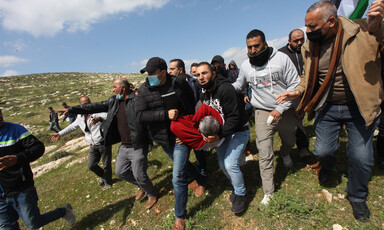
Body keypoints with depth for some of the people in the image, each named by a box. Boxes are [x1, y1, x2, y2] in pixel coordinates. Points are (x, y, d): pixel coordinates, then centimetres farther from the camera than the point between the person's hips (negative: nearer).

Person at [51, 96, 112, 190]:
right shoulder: (80, 117, 7)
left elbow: (107, 116, -36)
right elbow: (72, 126, 25)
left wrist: (99, 118, -56)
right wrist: (60, 134, 29)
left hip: (104, 143, -6)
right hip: (93, 145, 6)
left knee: (106, 164, 6)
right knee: (91, 165, 9)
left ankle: (108, 183, 30)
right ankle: (102, 176, 38)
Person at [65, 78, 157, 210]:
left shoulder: (137, 100, -15)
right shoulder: (113, 102, 7)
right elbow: (94, 107, 12)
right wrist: (70, 109, 13)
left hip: (138, 147, -8)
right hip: (124, 146, 8)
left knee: (139, 175, 2)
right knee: (120, 172, 18)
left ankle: (152, 195, 32)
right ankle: (142, 187, 41)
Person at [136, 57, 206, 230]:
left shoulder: (179, 83, -14)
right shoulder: (144, 89, -7)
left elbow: (191, 108, -7)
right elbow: (140, 115, -17)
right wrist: (166, 114, -26)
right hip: (162, 139, 5)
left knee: (178, 177, -5)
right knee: (182, 164, 25)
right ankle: (201, 181, 55)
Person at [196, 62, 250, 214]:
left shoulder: (225, 89, -25)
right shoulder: (203, 94, 1)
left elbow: (234, 117, -28)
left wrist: (219, 135, -33)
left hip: (238, 131, -7)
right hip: (221, 132, 7)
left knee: (230, 164, -15)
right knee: (222, 164, 9)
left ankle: (240, 194, 13)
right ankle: (237, 187, 36)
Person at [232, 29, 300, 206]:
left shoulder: (281, 58, -8)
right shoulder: (245, 66, -1)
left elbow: (295, 84, -9)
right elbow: (238, 85, 13)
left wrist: (280, 108, -18)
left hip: (285, 110, 1)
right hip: (263, 112, 0)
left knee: (290, 141, 24)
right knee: (265, 154, -3)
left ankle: (285, 153, 63)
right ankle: (269, 192, 13)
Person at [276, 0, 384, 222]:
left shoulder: (363, 31, -12)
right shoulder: (310, 46, -1)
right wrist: (297, 91, -8)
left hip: (359, 107, -2)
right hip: (327, 108, 3)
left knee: (361, 157, 4)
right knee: (322, 150, 4)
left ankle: (357, 197, 35)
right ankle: (328, 166, 46)